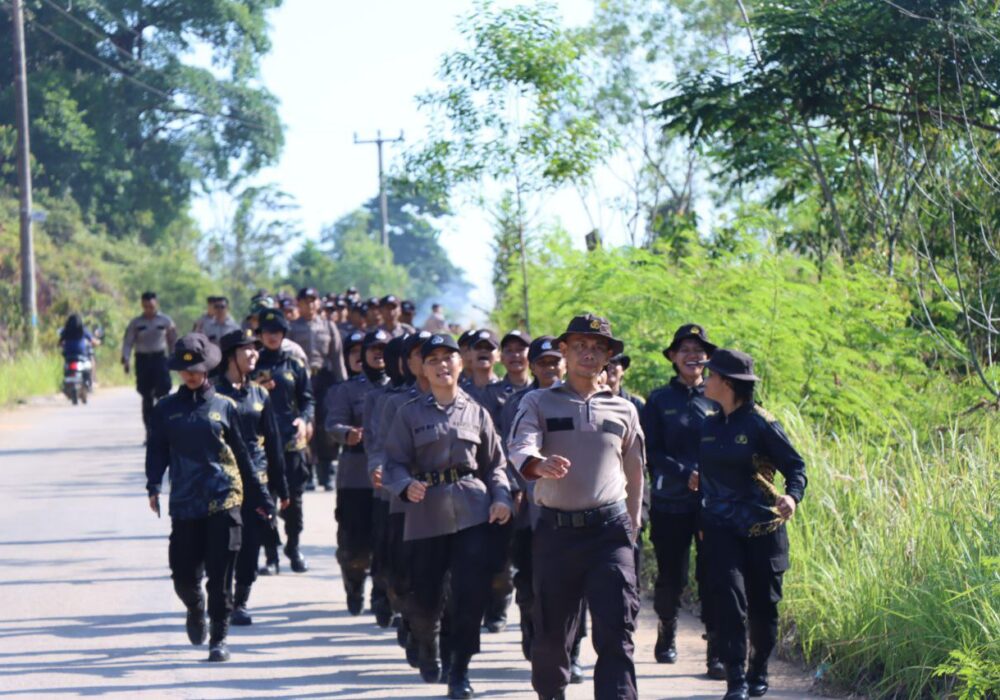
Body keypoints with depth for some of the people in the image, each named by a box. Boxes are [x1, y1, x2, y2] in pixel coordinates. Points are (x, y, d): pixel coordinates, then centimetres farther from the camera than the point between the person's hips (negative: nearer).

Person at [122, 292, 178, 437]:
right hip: (143, 360, 1)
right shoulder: (136, 323, 5)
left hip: (160, 358, -1)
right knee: (147, 398, 5)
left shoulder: (165, 321, 4)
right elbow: (128, 342, 0)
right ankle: (149, 432, 12)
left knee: (163, 395, -11)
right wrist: (125, 360, -13)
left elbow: (173, 341, 10)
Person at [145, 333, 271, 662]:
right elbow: (157, 451, 6)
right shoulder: (166, 409, 8)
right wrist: (154, 487, -12)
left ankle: (219, 638, 6)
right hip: (185, 503, 1)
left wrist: (258, 497, 15)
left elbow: (241, 454, 13)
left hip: (224, 501, -1)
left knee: (220, 576, -3)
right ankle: (195, 609, 34)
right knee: (184, 574, 1)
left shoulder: (224, 406, 8)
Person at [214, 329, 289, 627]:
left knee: (251, 546, 4)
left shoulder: (259, 394, 11)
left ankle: (241, 602, 13)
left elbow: (273, 442, 15)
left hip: (257, 479, 4)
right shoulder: (214, 393, -4)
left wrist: (280, 487, 15)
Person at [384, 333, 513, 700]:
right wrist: (406, 485, -20)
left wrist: (501, 498, -5)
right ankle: (426, 646, 36)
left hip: (473, 510, 0)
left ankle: (460, 670, 0)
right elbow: (395, 462, 1)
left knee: (471, 591, -11)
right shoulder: (410, 414, 6)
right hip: (426, 513, 0)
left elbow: (495, 464, 12)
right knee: (425, 594, 3)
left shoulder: (476, 413, 10)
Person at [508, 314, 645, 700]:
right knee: (551, 628, 9)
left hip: (609, 527, 0)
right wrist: (540, 464, -35)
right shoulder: (538, 403, 6)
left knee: (615, 630, -11)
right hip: (555, 530, 0)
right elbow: (520, 449, -12)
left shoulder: (623, 410, 12)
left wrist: (632, 527, 20)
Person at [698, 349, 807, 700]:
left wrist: (792, 496, -25)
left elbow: (795, 466, -5)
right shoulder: (709, 426, 8)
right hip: (721, 528, 3)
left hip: (761, 529, -3)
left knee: (763, 605, 6)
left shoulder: (761, 424, -8)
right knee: (729, 599, -12)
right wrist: (703, 521, 21)